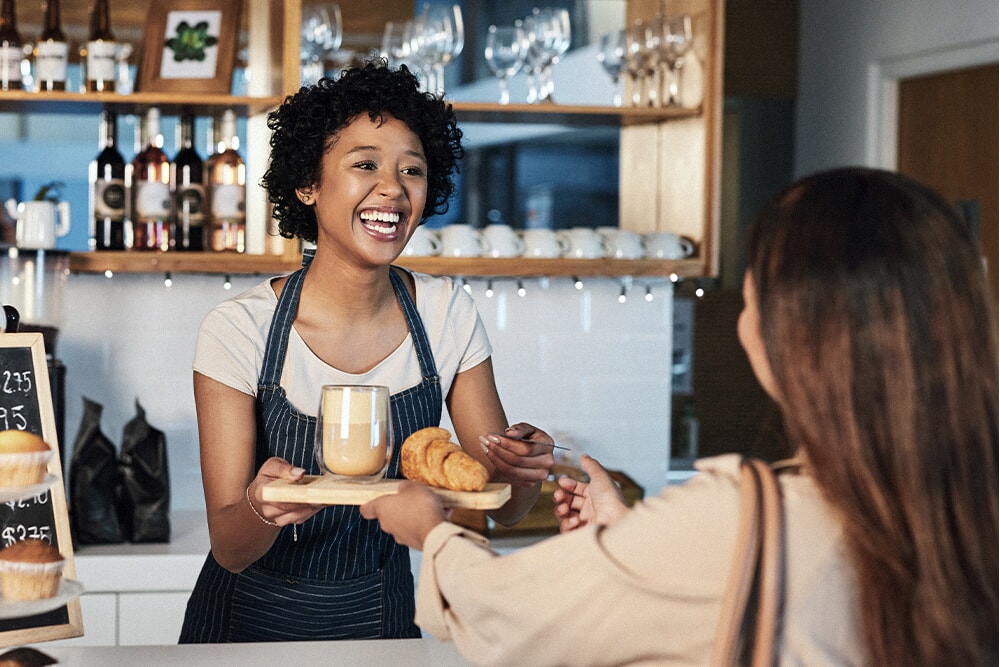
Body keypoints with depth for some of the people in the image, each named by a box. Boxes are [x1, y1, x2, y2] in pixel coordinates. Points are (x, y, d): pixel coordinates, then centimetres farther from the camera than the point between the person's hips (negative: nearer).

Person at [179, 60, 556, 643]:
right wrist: (262, 509, -39)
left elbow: (502, 508, -5)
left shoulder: (448, 316, -10)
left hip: (381, 618, 2)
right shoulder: (240, 330, -18)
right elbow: (229, 548, -18)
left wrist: (524, 471, -26)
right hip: (255, 621, -2)